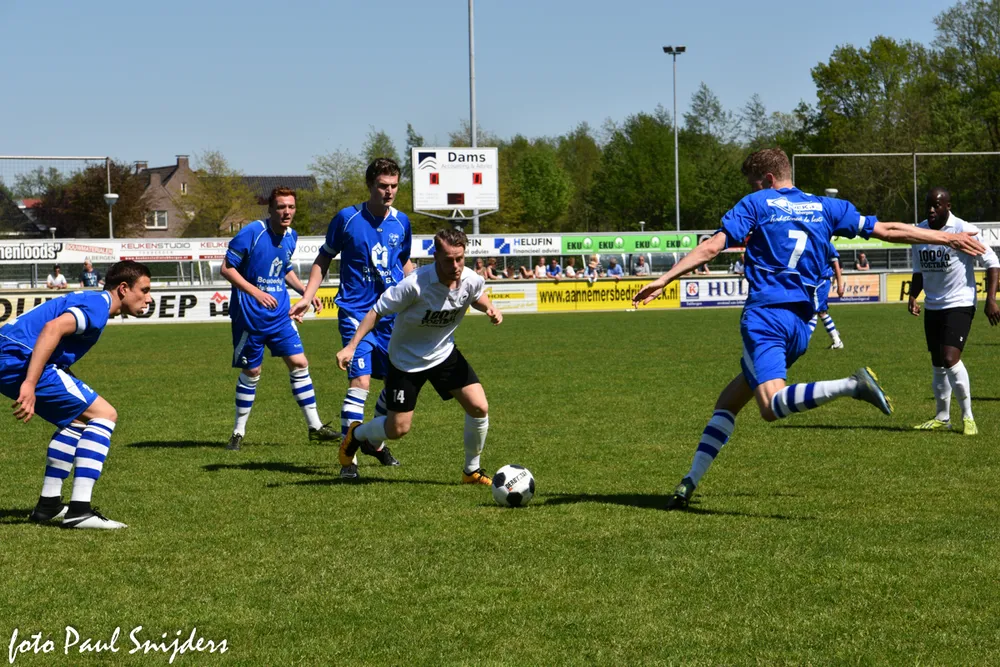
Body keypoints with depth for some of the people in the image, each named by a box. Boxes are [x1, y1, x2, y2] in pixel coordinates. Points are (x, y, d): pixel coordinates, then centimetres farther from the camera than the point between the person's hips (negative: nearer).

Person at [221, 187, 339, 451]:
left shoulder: (291, 237, 4)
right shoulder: (251, 233, -17)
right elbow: (227, 268, -15)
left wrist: (306, 292, 8)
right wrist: (255, 292, -24)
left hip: (279, 314, 6)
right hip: (249, 316, -6)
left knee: (299, 363, 1)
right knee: (251, 372, 2)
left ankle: (315, 426, 8)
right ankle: (238, 432, 16)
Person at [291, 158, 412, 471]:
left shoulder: (401, 222, 5)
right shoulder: (347, 218, -6)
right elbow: (324, 259, 3)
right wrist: (307, 297, -6)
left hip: (392, 313, 5)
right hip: (356, 312, -5)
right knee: (360, 381, -16)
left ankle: (376, 441, 32)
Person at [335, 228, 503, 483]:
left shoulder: (472, 281, -16)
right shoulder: (415, 285, -32)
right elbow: (377, 311, -21)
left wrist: (490, 309, -12)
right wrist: (351, 346, -27)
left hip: (444, 354, 4)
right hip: (407, 359, -4)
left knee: (479, 408, -9)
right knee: (398, 428, -2)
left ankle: (472, 470, 13)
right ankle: (356, 435, 32)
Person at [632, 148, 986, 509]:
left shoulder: (756, 204, 4)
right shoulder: (825, 208, 15)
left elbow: (711, 247, -6)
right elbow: (887, 230, 17)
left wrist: (663, 280, -4)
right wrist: (947, 238, 26)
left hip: (764, 315, -7)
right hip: (801, 323, 7)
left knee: (771, 404, -25)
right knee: (728, 400, 17)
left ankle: (851, 385, -42)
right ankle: (691, 481, 12)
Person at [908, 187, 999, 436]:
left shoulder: (964, 231, -14)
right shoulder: (920, 232, 4)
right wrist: (913, 297, 1)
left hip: (959, 305, -6)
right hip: (933, 307, 6)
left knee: (950, 359, -18)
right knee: (938, 365, 11)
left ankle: (968, 416, -6)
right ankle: (942, 417, 23)